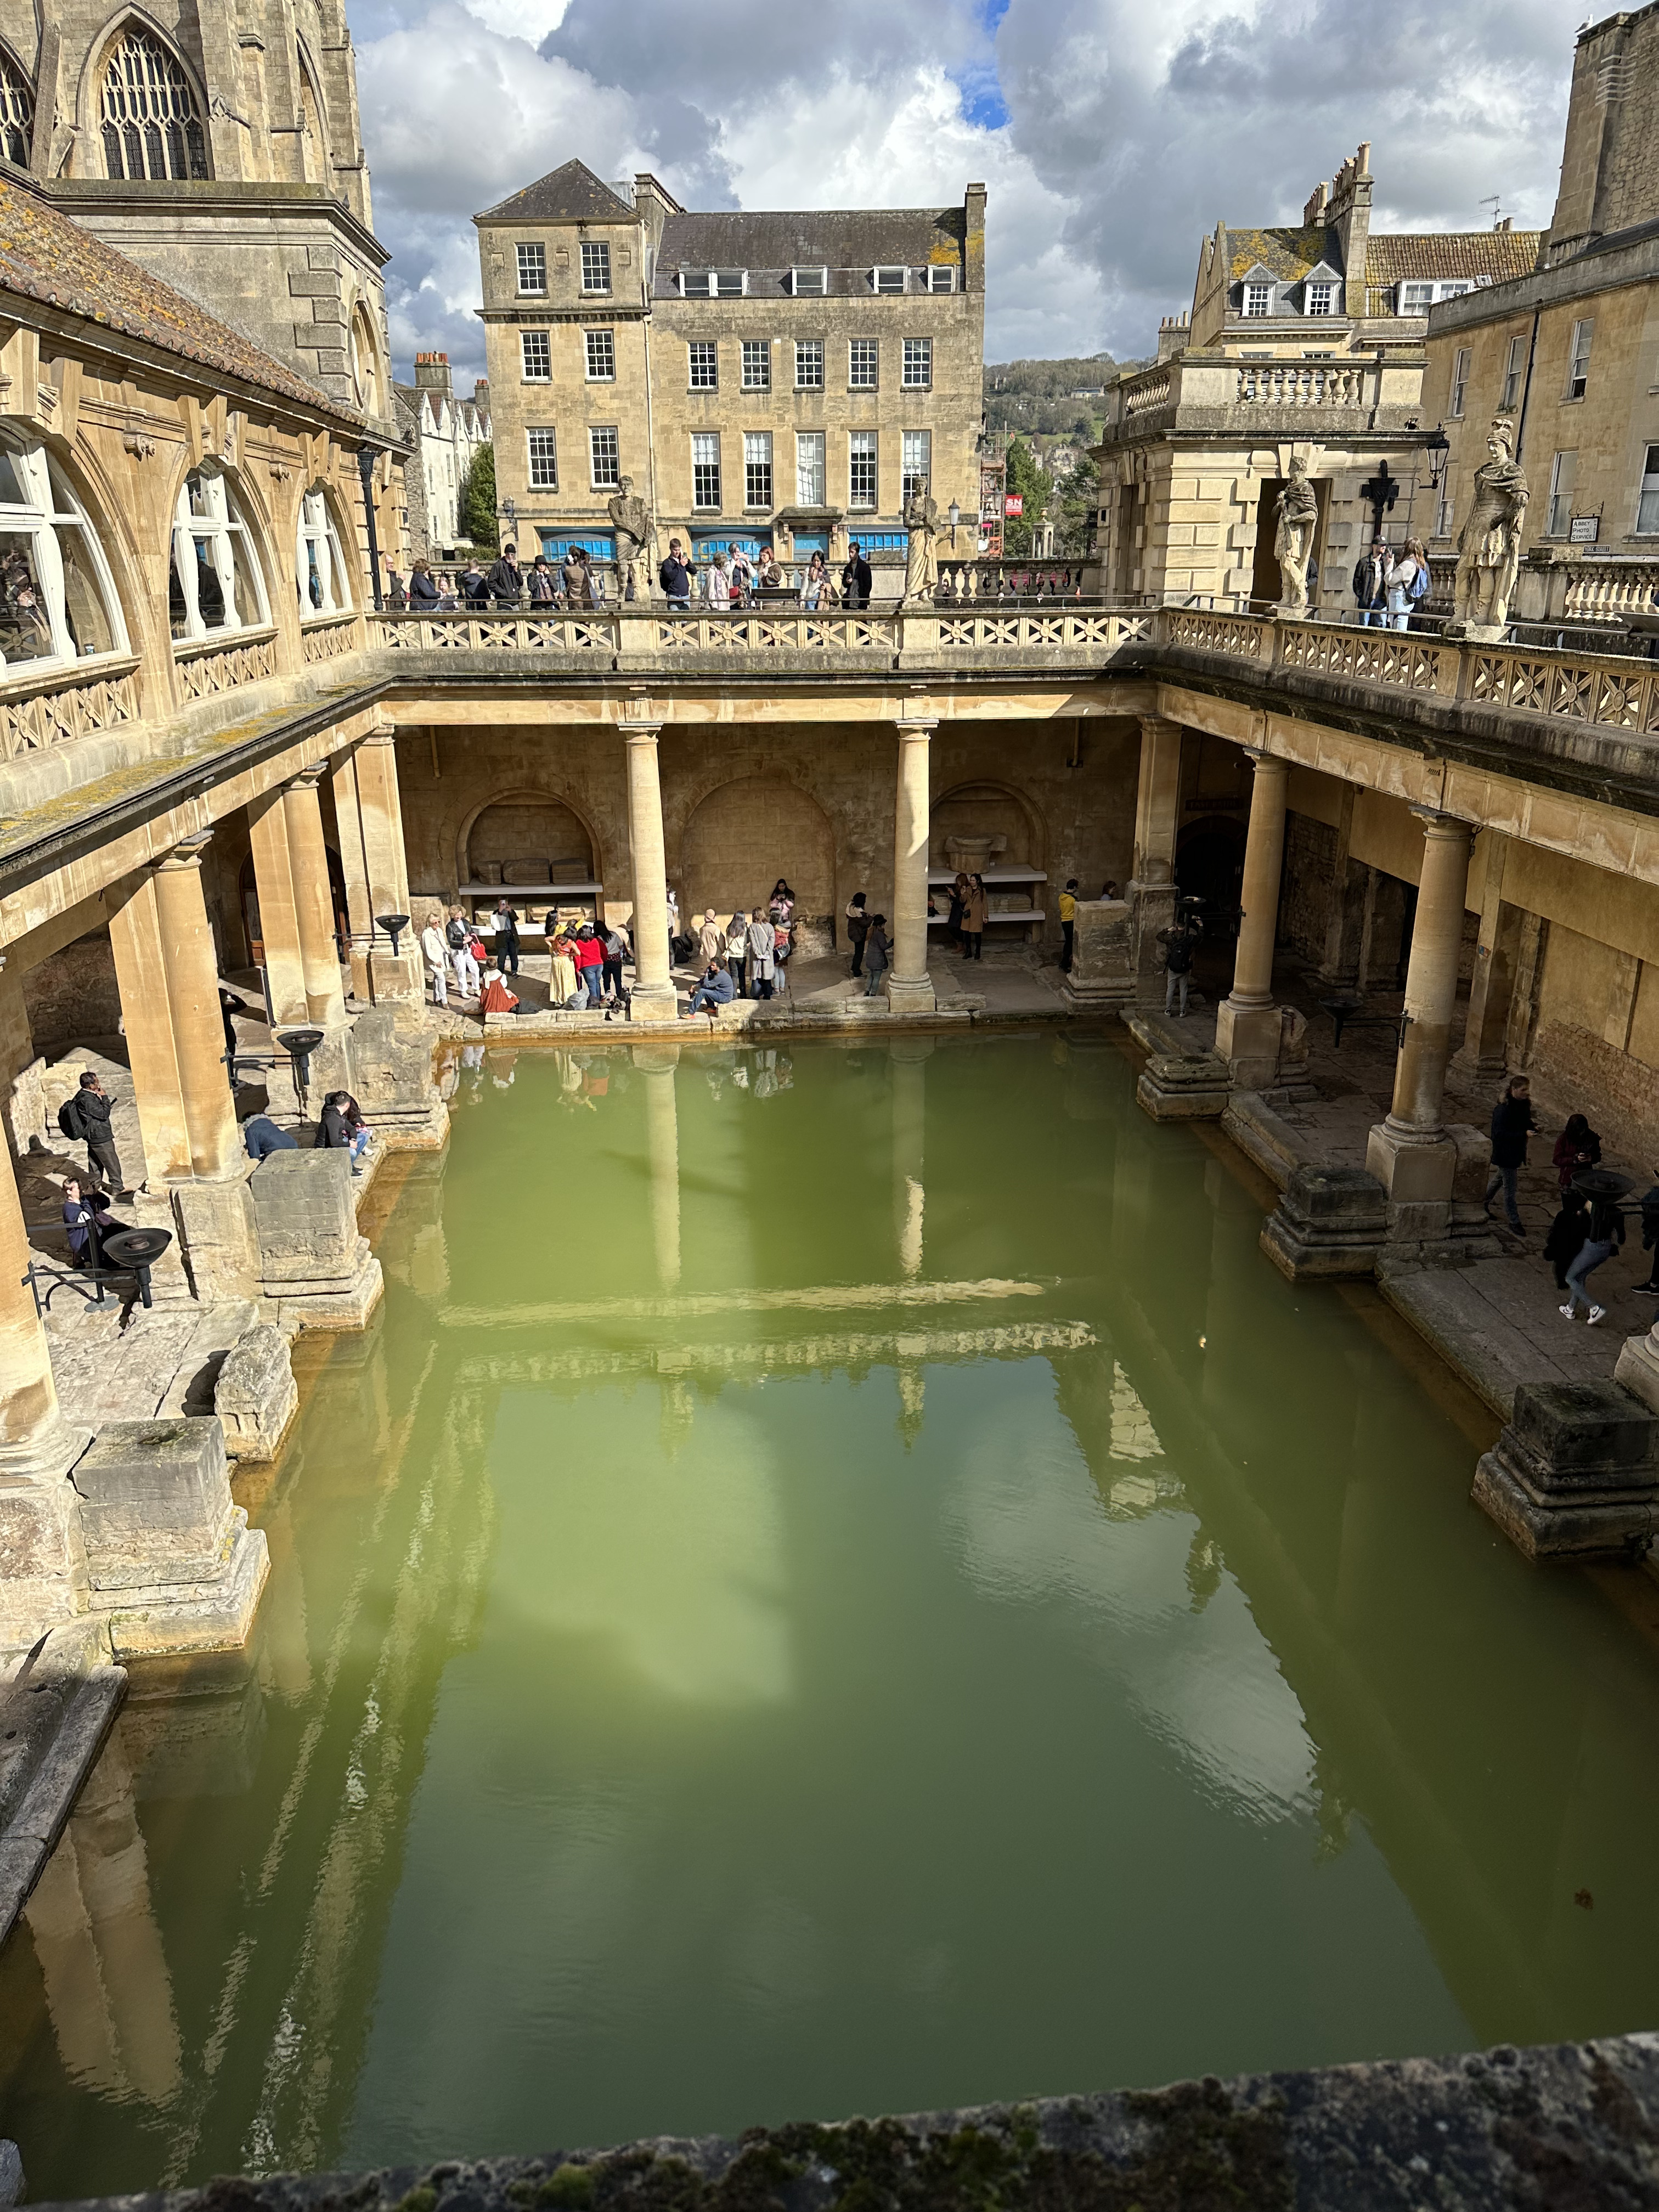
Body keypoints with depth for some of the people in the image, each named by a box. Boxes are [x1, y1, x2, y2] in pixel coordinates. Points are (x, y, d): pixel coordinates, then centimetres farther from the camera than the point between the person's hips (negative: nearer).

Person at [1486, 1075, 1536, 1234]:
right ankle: (1514, 1222, 13)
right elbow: (1500, 1133, -26)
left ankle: (1483, 1205, 43)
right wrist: (1524, 1134, -31)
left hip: (1517, 1151, 9)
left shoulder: (1524, 1104, 0)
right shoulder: (1503, 1109, -26)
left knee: (1498, 1179, 24)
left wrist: (1534, 1126, -7)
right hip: (1505, 1153, -9)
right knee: (1510, 1189, 2)